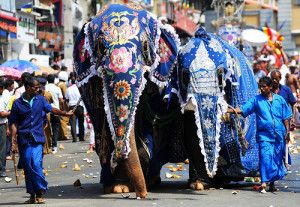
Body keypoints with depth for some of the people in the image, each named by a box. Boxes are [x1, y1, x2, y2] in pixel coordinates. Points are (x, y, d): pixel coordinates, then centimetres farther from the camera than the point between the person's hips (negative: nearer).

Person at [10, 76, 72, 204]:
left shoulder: (40, 99, 10)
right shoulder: (18, 103, 3)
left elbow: (51, 109, 23)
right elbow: (14, 123, 4)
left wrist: (66, 114, 19)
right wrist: (13, 141, -2)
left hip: (37, 138, 0)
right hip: (24, 139, 0)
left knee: (36, 164, -15)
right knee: (28, 167, 3)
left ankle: (40, 193, -7)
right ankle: (32, 195, 13)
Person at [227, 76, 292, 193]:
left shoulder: (279, 100, 9)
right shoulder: (256, 100, 4)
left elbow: (285, 117, 14)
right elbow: (243, 109, -5)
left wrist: (287, 131, 7)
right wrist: (229, 110, -19)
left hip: (279, 135, 2)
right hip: (264, 135, -2)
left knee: (277, 158, 7)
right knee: (265, 157, -17)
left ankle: (272, 183, 20)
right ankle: (264, 183, -22)